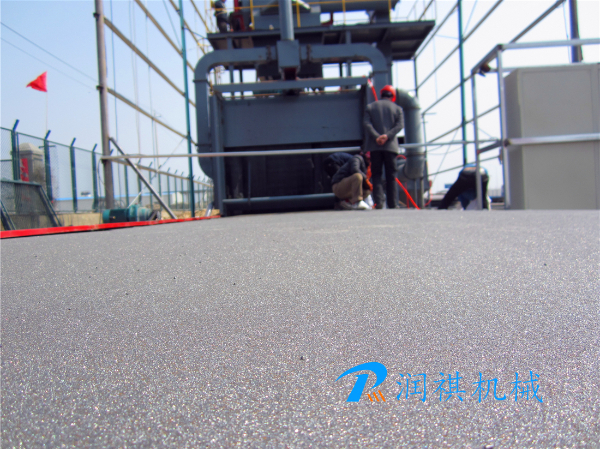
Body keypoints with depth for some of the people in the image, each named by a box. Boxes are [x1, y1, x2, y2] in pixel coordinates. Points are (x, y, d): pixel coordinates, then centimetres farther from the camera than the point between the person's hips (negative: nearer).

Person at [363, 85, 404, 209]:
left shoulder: (370, 107, 11)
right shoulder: (397, 108, 10)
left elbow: (367, 123, -4)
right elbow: (400, 125, -6)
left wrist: (376, 137, -14)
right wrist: (387, 136, -16)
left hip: (374, 146, 0)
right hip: (390, 146, 0)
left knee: (376, 175, 4)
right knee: (391, 176, 5)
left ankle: (378, 201, -13)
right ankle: (392, 204, 4)